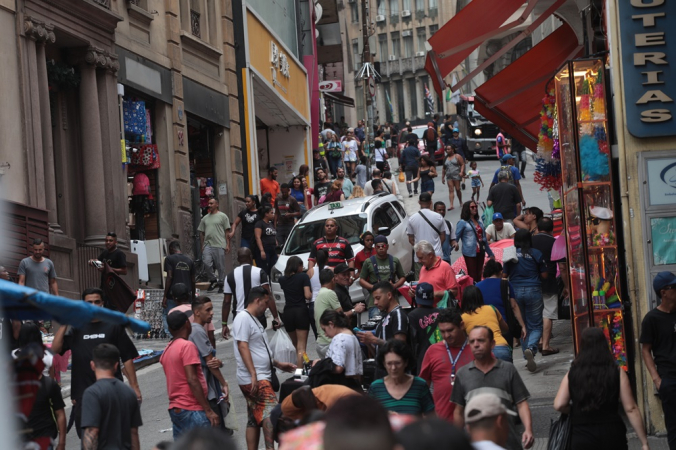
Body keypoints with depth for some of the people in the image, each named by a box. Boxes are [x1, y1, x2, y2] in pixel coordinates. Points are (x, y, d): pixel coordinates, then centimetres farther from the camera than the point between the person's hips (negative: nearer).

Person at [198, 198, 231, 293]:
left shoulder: (222, 216, 4)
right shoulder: (205, 218, 17)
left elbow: (227, 231, 1)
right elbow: (201, 232, 18)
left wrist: (227, 244, -5)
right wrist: (202, 245, 12)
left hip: (219, 245, -3)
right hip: (208, 245, 4)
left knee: (221, 266, -1)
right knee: (206, 262, -13)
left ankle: (221, 285, 8)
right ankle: (213, 280, 5)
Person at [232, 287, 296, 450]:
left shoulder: (253, 320, 21)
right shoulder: (243, 318, -10)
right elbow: (242, 347, -19)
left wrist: (278, 365, 29)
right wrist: (253, 374, -24)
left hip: (261, 377, 10)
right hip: (254, 379, -10)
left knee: (255, 419, 9)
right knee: (270, 412, -19)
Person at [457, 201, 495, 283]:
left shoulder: (479, 222, 16)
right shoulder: (463, 223, -2)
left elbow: (484, 239, 23)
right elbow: (456, 237, -8)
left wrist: (491, 253, 26)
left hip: (480, 252, 6)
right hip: (470, 253, -6)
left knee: (479, 276, 9)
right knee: (472, 276, -9)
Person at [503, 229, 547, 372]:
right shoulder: (535, 254, -4)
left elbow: (504, 275, 4)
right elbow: (544, 275, 1)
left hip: (515, 291, 2)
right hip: (533, 290, -2)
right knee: (536, 326, 3)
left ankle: (528, 359, 13)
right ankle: (531, 348, -26)